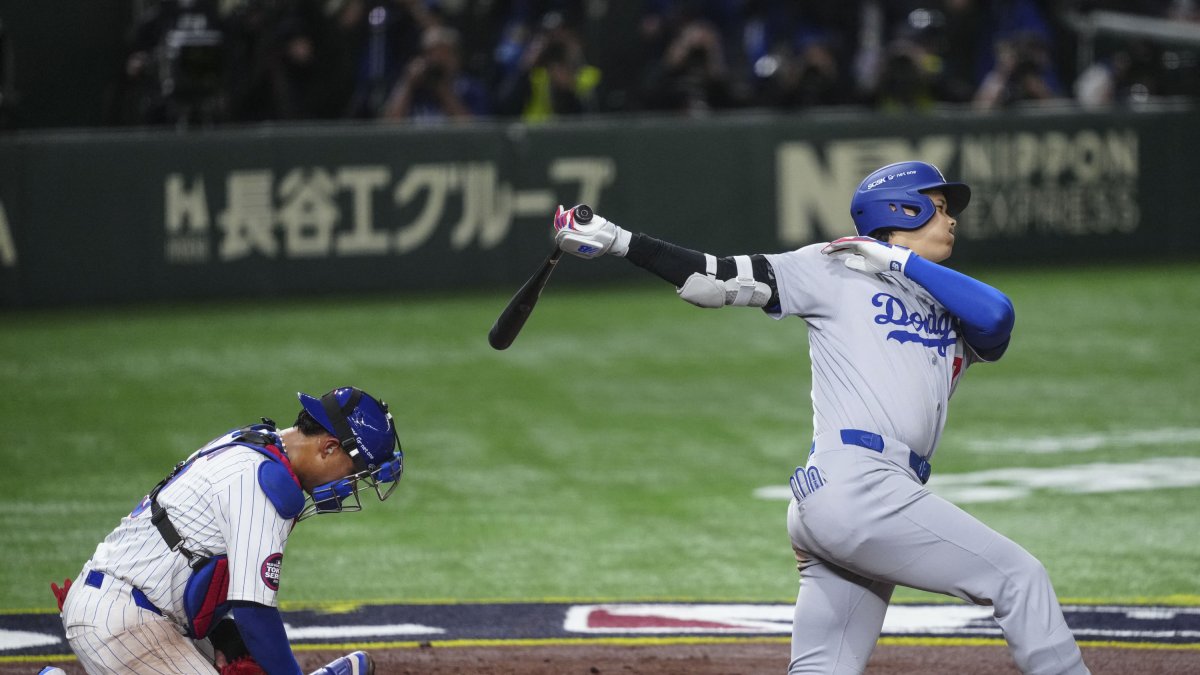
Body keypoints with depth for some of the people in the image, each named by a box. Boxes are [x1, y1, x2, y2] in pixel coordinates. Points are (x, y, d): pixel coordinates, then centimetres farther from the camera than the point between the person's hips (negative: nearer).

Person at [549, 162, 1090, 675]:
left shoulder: (949, 311, 26)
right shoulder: (836, 269, 8)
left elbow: (996, 318, 3)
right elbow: (714, 280, 5)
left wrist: (901, 262, 2)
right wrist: (614, 241, -1)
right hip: (853, 480, -7)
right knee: (1019, 577, -10)